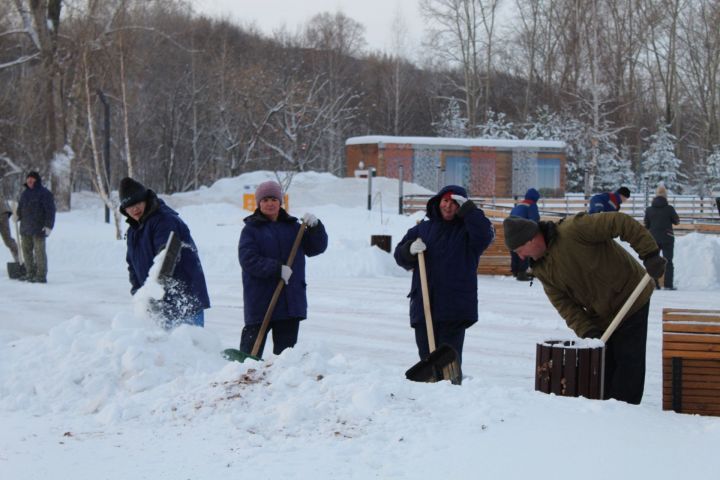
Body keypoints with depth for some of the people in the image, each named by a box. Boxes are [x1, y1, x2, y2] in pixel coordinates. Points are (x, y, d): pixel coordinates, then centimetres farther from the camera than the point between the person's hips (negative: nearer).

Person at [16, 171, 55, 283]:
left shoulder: (44, 193, -8)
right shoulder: (25, 193, 15)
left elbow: (50, 210, -12)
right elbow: (20, 207, 26)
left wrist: (48, 225, -18)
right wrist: (18, 215, 11)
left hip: (38, 228, -8)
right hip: (25, 228, 8)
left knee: (39, 251, -7)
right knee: (27, 250, 11)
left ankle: (41, 276, -6)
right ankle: (30, 273, 20)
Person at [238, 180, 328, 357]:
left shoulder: (293, 227, 14)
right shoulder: (251, 229, 0)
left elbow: (317, 247, 12)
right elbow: (249, 260, -12)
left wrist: (315, 227, -6)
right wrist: (277, 269, -21)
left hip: (291, 301, 4)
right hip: (260, 301, -4)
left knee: (286, 348, 9)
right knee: (251, 348, -2)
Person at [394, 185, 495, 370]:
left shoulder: (467, 229, 3)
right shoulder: (423, 228, 14)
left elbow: (484, 235, -19)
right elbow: (400, 256, 14)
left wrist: (466, 208, -16)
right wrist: (410, 250, -9)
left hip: (454, 308, -4)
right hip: (423, 306, 4)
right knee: (427, 357, 10)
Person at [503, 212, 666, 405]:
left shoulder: (574, 230, -27)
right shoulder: (541, 269, -2)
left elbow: (621, 223, -28)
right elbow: (564, 304, -4)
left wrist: (650, 254, -32)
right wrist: (587, 332, -18)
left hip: (631, 300, -7)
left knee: (628, 361, -5)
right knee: (602, 366, 11)